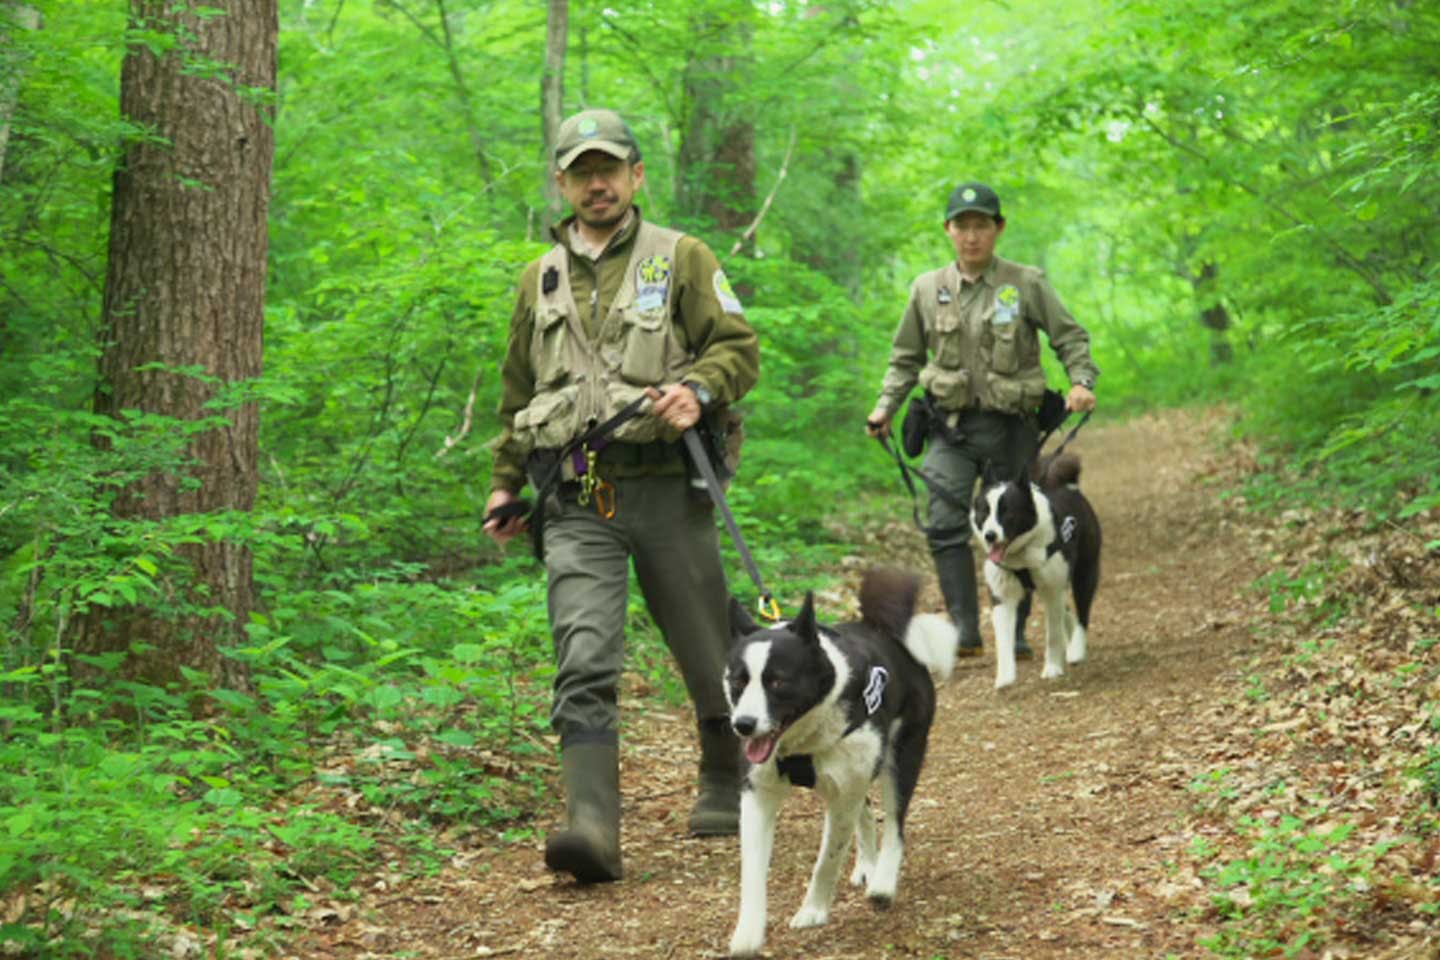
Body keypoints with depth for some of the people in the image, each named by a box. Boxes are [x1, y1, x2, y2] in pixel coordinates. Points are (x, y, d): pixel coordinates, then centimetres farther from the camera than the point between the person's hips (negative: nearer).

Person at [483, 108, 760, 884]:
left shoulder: (681, 260, 7)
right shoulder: (540, 279, 18)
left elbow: (740, 347, 2)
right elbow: (518, 390, 26)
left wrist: (699, 389, -18)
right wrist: (506, 481, 21)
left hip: (666, 486, -2)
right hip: (575, 500, 2)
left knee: (706, 651, 9)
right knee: (584, 666, -13)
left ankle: (727, 784, 33)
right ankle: (592, 827, -22)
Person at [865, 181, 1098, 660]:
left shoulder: (1027, 284, -1)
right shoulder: (928, 289, 6)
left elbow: (1070, 337, 4)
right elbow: (907, 357, 16)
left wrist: (1082, 381, -13)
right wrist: (886, 405, 5)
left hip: (1011, 425, -1)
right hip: (951, 424, 1)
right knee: (945, 524, -13)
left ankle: (1015, 630, 17)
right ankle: (965, 629, -10)